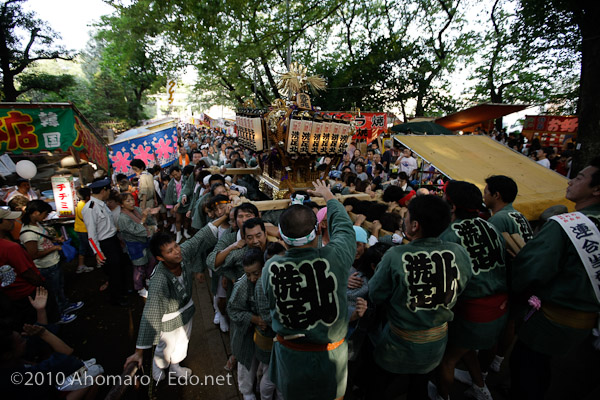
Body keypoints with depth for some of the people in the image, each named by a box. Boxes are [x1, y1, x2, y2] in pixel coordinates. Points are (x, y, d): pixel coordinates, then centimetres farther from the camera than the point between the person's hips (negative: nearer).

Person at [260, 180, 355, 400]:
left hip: (290, 356, 1)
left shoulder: (270, 269, -23)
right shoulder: (335, 257, -27)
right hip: (330, 356, 0)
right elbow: (343, 226, -7)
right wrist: (328, 195, 11)